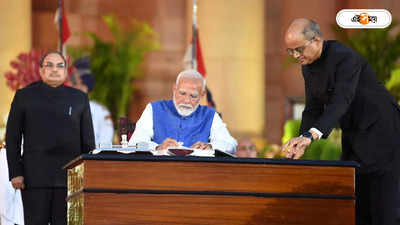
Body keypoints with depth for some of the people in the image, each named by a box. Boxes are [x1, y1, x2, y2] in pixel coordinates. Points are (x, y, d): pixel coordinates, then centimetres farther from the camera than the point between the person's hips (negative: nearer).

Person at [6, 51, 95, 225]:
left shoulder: (79, 99, 11)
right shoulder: (24, 97, 7)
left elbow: (88, 141, 11)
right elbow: (12, 138, 5)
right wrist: (15, 173, -4)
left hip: (69, 176, 1)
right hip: (35, 176, -1)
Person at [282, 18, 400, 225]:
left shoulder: (345, 57, -23)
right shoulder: (308, 67, 5)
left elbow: (342, 101, -35)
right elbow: (313, 110, 8)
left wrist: (311, 134, -47)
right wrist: (302, 142, -10)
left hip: (381, 132, -9)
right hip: (353, 136, 9)